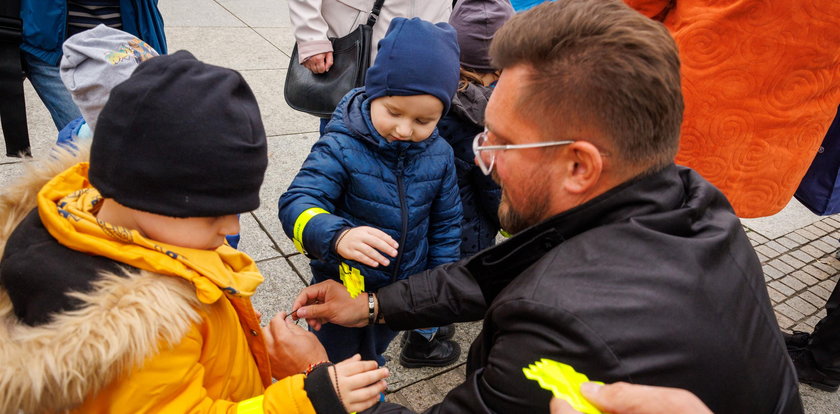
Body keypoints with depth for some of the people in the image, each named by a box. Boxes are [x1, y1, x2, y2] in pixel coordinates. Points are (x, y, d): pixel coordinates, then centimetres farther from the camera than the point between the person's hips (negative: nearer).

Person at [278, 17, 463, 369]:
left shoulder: (438, 155, -10)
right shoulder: (342, 147, -25)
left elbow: (446, 223, 2)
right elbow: (297, 204, -33)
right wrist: (337, 236, -54)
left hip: (404, 291, 5)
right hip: (344, 288, -4)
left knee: (374, 350, 31)